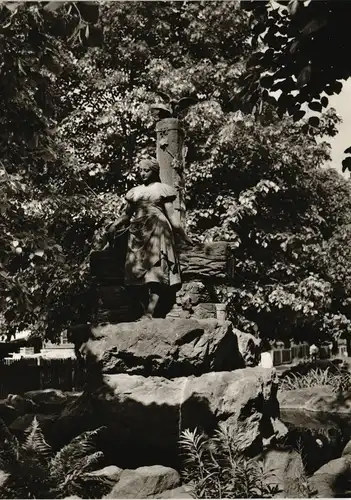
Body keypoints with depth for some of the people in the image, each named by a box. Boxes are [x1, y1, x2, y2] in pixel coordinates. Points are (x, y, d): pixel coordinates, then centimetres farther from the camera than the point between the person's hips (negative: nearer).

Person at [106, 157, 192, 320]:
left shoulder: (162, 189, 8)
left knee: (155, 269, -14)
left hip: (157, 230, -4)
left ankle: (150, 311, -22)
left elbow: (171, 215, 6)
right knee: (140, 270, -5)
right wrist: (113, 227, 1)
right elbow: (126, 214, 17)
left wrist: (184, 237, 1)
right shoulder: (134, 191, 19)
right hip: (138, 232, 5)